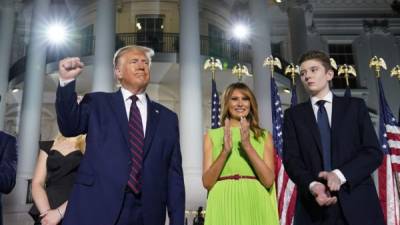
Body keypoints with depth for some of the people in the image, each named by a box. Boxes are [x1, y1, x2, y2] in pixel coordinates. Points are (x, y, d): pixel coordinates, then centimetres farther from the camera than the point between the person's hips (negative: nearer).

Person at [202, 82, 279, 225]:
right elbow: (207, 182, -3)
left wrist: (248, 146, -15)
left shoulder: (264, 136, 6)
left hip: (256, 207, 1)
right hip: (224, 206, -1)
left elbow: (268, 180, -5)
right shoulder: (212, 136, 4)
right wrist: (225, 151, -15)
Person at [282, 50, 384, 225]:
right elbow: (291, 159, 0)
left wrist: (341, 174, -15)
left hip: (358, 204, 0)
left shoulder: (355, 106, 8)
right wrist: (312, 185, -18)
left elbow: (373, 152, 0)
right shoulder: (293, 114, 9)